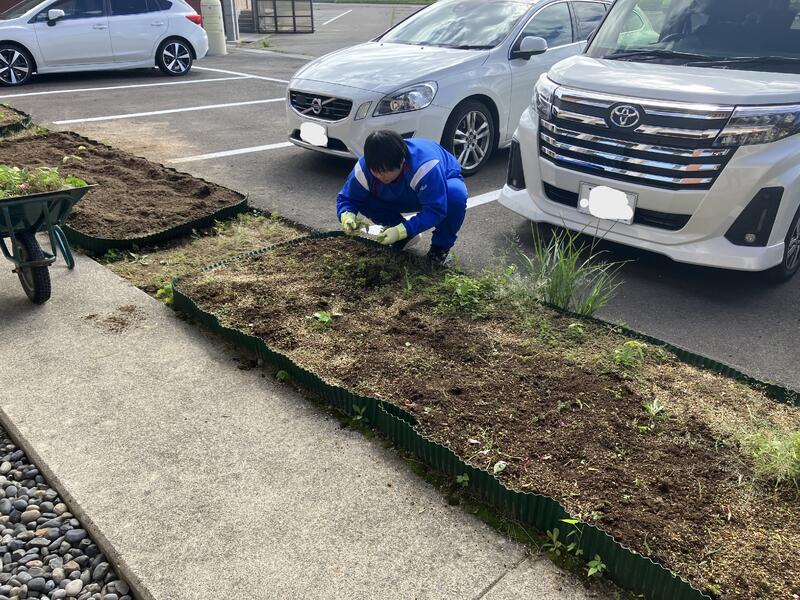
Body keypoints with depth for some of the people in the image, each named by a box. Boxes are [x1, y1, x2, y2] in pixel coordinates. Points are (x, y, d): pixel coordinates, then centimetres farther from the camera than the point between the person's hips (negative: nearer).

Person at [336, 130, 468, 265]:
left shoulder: (425, 166, -42)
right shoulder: (363, 168, -28)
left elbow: (436, 210, -41)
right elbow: (346, 198, -15)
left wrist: (402, 231, -50)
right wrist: (347, 216, -38)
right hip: (405, 197, 4)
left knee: (456, 194, -39)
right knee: (365, 200, -22)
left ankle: (441, 247, -12)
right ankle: (404, 238, 1)